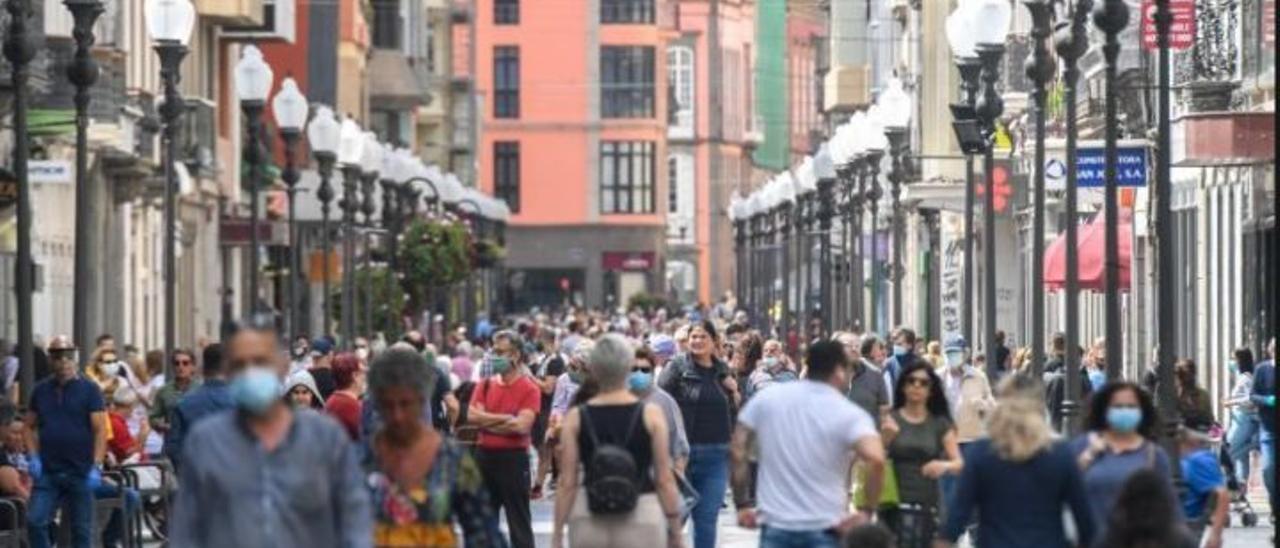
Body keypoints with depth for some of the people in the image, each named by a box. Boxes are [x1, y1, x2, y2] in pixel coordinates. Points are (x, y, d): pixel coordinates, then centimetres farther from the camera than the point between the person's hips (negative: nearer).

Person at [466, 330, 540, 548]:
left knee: (519, 521, 0)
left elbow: (522, 426, -19)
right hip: (485, 456, 6)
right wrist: (506, 418, -12)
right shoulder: (485, 385, 8)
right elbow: (472, 415, -5)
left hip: (513, 458, -6)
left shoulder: (529, 389, -9)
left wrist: (487, 421, -9)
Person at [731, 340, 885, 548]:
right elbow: (875, 458, -25)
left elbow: (739, 447, 6)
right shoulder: (849, 415, -9)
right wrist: (867, 511, -12)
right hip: (824, 529, -3)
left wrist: (742, 504, 11)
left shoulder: (767, 398, 3)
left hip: (776, 525, 3)